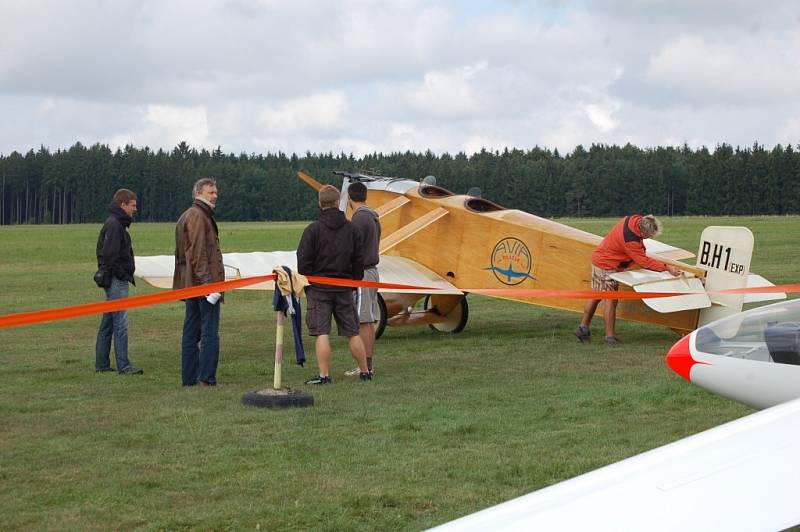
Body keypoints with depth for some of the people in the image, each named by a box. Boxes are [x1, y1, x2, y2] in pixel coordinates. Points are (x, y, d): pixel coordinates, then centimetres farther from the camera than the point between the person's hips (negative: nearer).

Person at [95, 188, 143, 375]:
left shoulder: (116, 223, 18)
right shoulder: (114, 224, -14)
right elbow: (109, 255, -22)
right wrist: (123, 275, -15)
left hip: (115, 281, 11)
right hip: (117, 280, -11)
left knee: (108, 322, 13)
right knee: (120, 323, -10)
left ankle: (102, 364, 18)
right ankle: (123, 366, -9)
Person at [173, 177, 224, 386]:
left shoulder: (186, 216, 21)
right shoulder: (198, 216, -11)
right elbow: (198, 254, -19)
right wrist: (208, 283, -22)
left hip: (190, 284, 10)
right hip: (204, 282, -10)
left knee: (191, 333, 11)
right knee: (210, 333, -7)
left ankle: (189, 377, 15)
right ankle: (207, 379, -8)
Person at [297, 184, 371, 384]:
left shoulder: (313, 229, -7)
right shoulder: (351, 229, 4)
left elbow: (303, 262, -8)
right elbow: (359, 260, 7)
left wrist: (305, 285, 4)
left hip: (319, 288, -3)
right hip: (344, 289, 3)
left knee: (321, 333, -3)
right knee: (353, 332, 11)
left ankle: (324, 375, -7)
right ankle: (365, 372, 16)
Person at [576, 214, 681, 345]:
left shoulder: (636, 219, -8)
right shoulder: (630, 240, -32)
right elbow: (644, 261, -24)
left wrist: (642, 249, 4)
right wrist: (667, 268, -21)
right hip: (607, 267, -10)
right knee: (611, 300, -4)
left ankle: (583, 328, 21)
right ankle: (610, 337, 0)